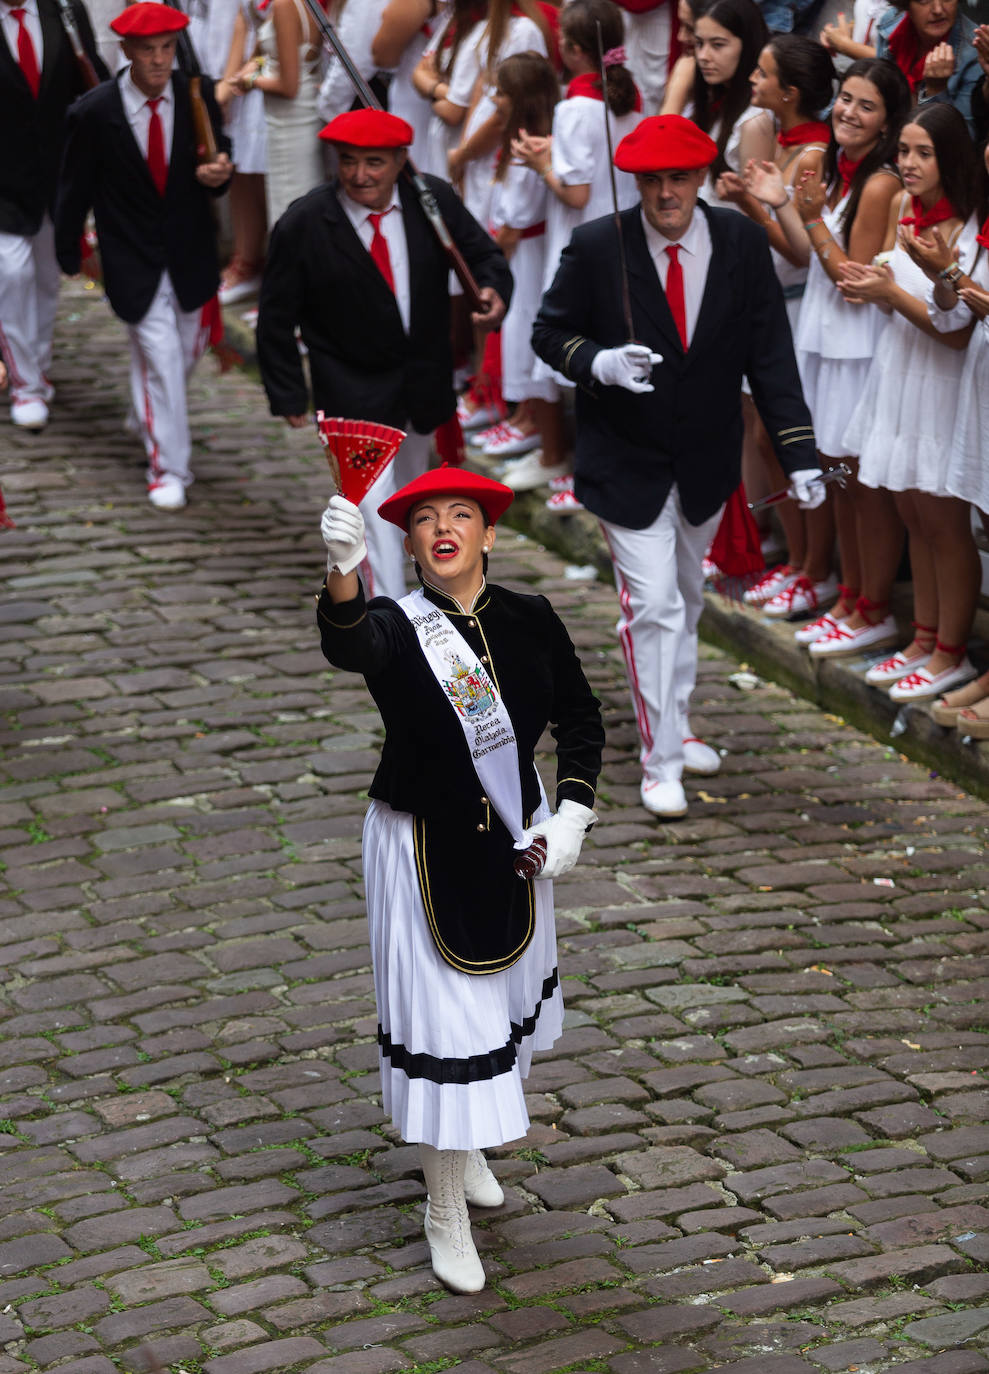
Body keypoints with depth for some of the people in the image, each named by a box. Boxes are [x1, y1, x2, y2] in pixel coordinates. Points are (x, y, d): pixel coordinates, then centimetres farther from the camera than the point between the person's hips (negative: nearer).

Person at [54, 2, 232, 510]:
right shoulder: (93, 112, -15)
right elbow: (74, 189, -3)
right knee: (159, 356, -8)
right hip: (132, 256, -4)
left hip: (189, 252, 4)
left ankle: (149, 414, 50)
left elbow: (218, 155, 5)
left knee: (187, 348, 20)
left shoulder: (199, 95, -8)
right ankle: (167, 469, 3)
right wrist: (70, 254, 5)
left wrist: (217, 175, -20)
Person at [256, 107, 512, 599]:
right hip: (354, 389, -5)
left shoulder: (433, 200, -11)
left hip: (423, 383, 5)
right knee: (374, 507, -13)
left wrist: (495, 290, -23)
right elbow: (276, 319, -9)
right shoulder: (302, 226, -18)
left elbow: (482, 254, 1)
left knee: (407, 493, 25)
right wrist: (288, 395, -7)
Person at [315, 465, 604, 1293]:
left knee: (503, 997, 22)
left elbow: (581, 718, 5)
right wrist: (342, 571, -65)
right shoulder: (396, 628, -20)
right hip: (422, 846, -4)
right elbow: (347, 646, -45)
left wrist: (572, 814, -7)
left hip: (512, 839, 5)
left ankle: (466, 1146, 51)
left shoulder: (529, 622, -9)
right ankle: (445, 1211, 20)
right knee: (438, 1018, 0)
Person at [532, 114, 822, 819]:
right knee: (653, 605, -9)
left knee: (686, 597, 20)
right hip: (627, 462, -4)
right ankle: (660, 760, 2)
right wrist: (597, 363, -26)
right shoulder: (596, 247, -15)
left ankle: (674, 726, 40)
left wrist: (799, 452, -11)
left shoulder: (742, 242, -8)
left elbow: (770, 353, -6)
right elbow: (550, 331, -4)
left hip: (706, 462, 4)